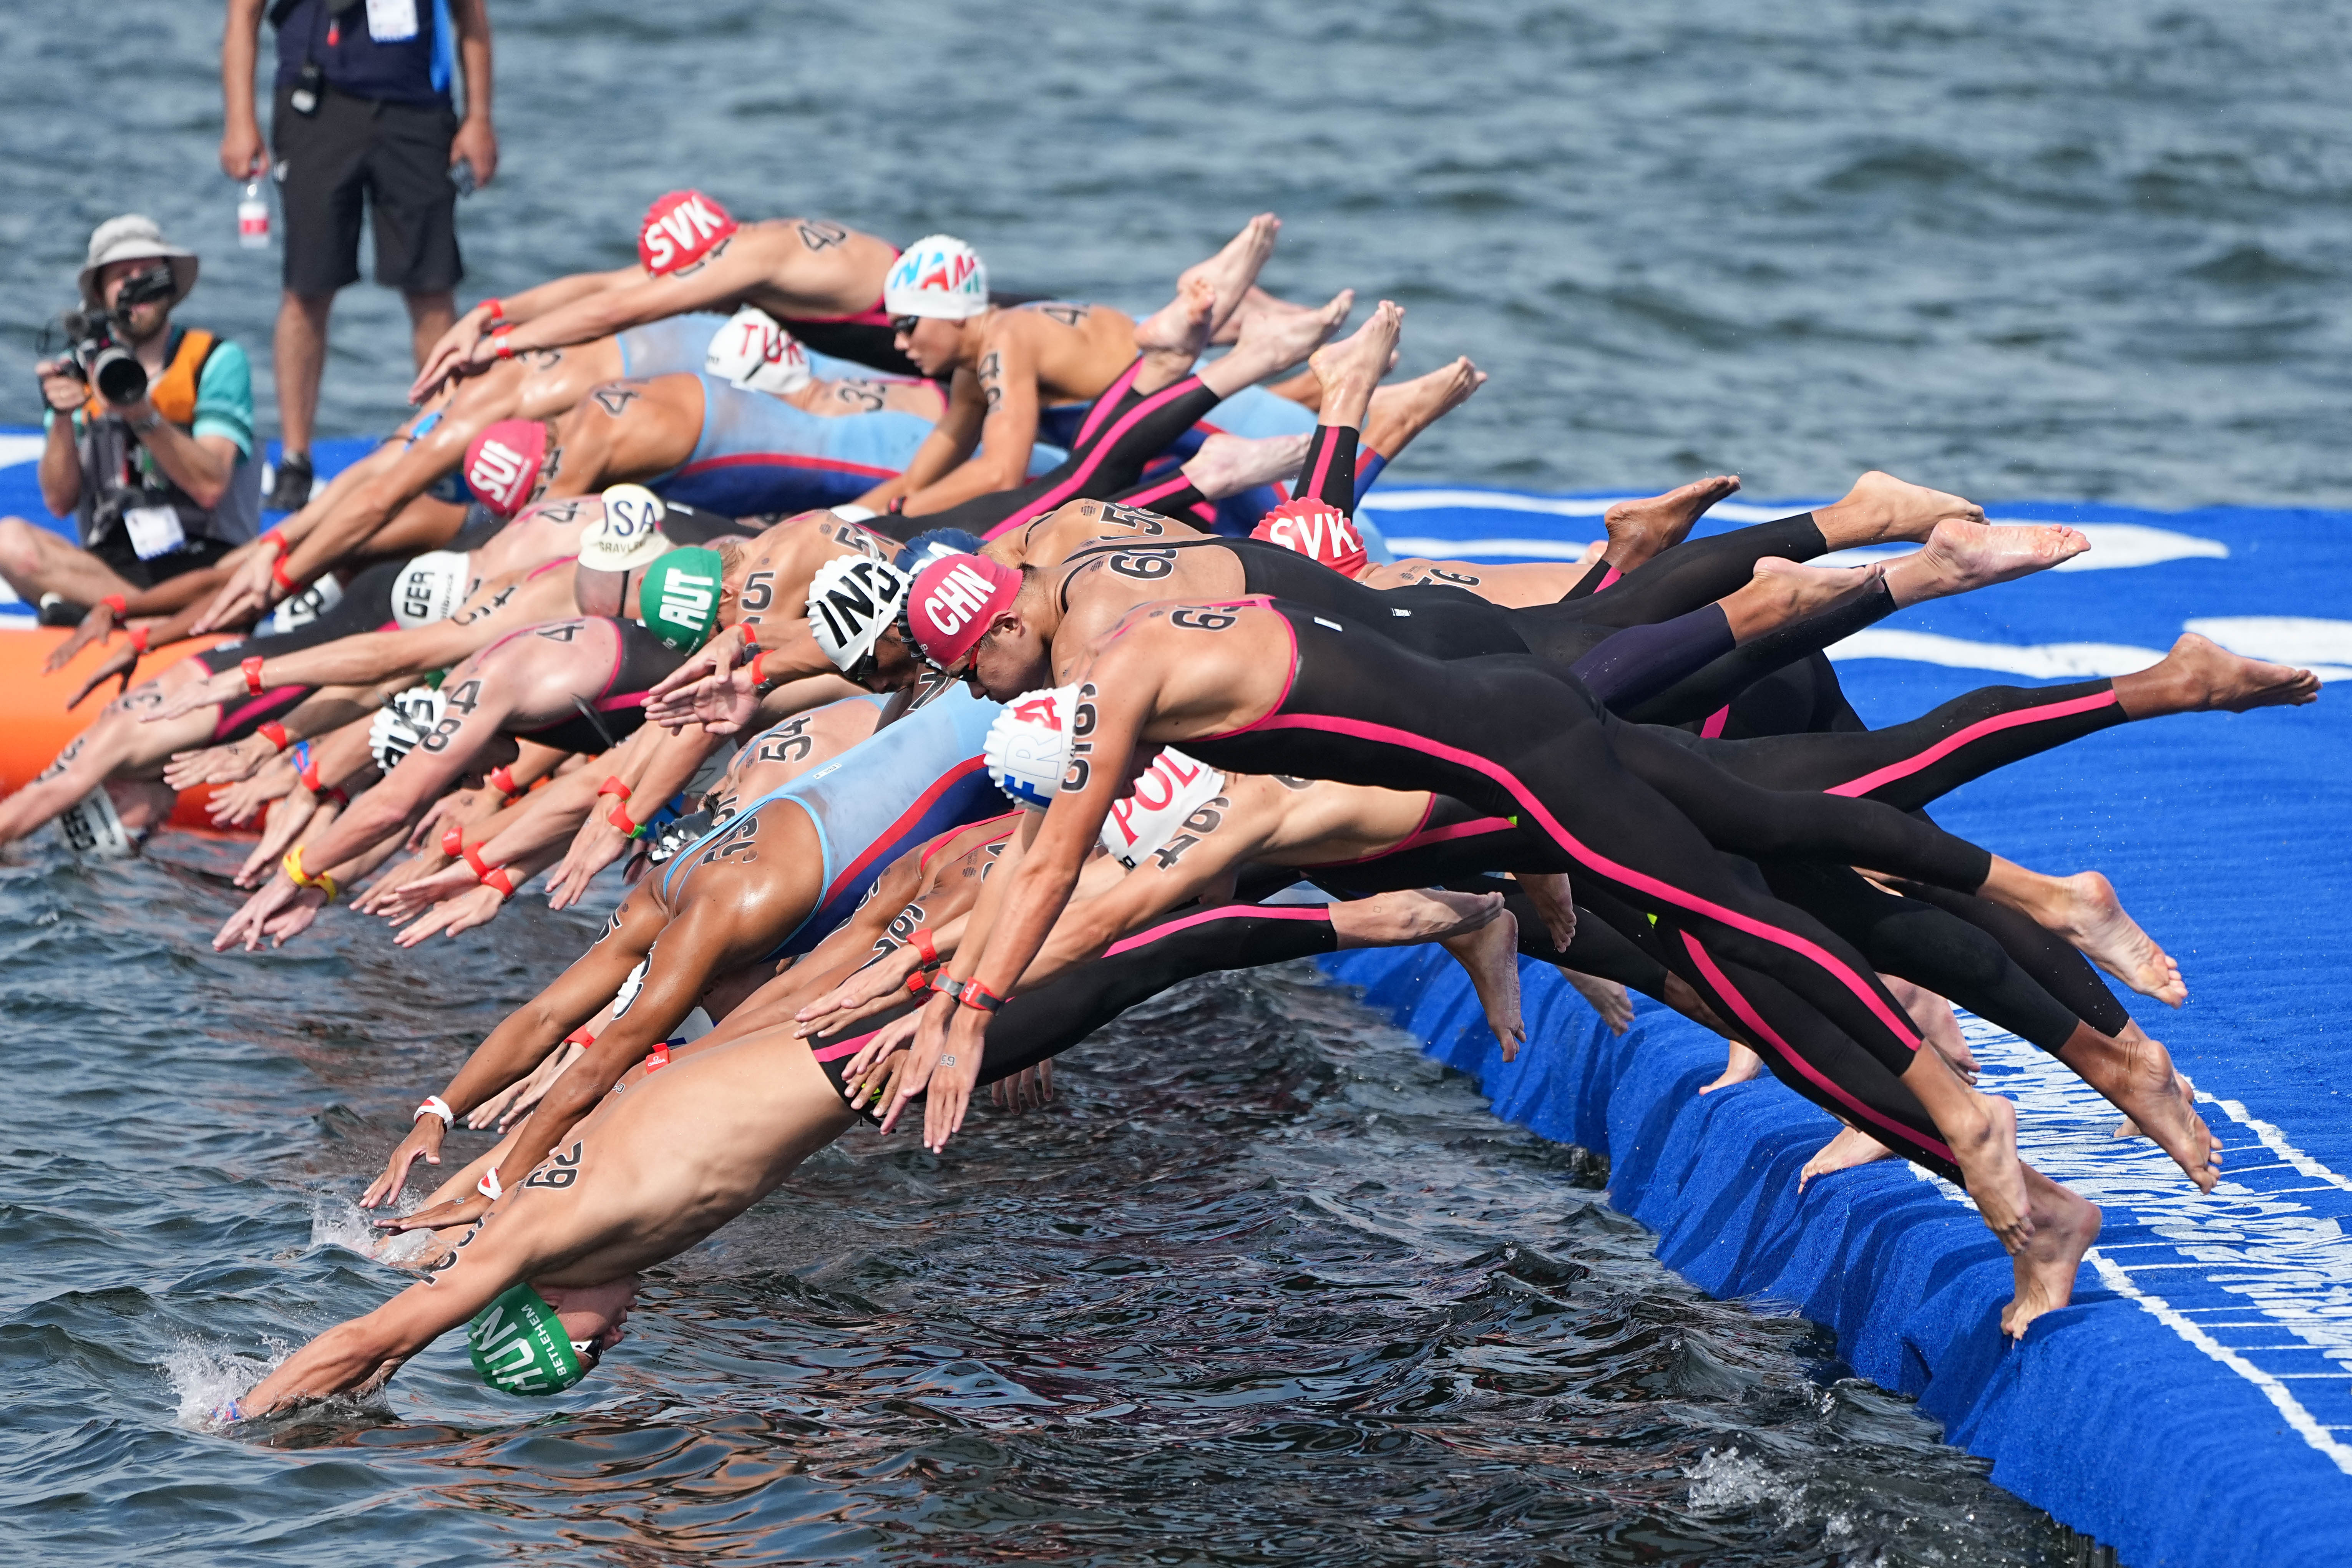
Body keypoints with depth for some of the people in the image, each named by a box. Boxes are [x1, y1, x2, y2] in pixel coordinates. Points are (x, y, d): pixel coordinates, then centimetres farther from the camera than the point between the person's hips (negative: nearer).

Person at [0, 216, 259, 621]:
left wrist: (142, 415, -24)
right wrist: (62, 419, -14)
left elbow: (210, 487, -12)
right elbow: (60, 502, 3)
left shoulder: (217, 360, 2)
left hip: (203, 561, -4)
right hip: (109, 563, 4)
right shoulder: (77, 368, 10)